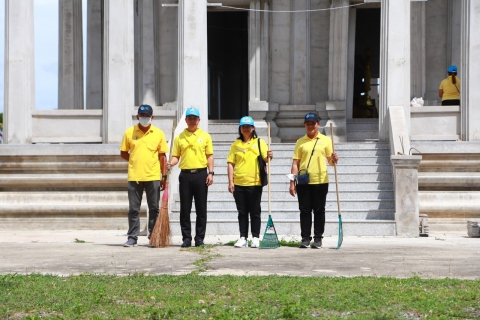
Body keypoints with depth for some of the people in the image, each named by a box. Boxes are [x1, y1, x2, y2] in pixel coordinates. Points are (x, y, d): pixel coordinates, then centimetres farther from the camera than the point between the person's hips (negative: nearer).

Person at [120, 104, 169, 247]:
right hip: (134, 176, 0)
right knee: (133, 209, 4)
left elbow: (162, 156, 5)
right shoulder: (129, 132, 3)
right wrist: (135, 161, 0)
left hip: (153, 177, 0)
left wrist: (164, 176, 1)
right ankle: (132, 237, 10)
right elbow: (123, 153, 10)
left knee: (154, 208, 5)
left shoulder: (158, 133, 3)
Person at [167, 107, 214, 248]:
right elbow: (176, 156, 9)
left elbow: (209, 156, 6)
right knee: (185, 209, 2)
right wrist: (171, 163, -12)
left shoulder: (205, 136, 6)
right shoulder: (179, 137, 9)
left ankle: (199, 238, 7)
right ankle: (186, 238, 8)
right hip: (185, 175, 1)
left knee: (201, 209, 1)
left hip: (201, 174, -1)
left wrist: (211, 173, -3)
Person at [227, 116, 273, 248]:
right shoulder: (236, 144, 9)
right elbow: (231, 163, 6)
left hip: (255, 183, -2)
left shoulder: (260, 142, 5)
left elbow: (265, 159, -1)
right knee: (242, 212, 5)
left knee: (255, 212, 1)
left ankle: (255, 238, 8)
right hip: (238, 183, 2)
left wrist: (268, 157, -25)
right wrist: (231, 181, -2)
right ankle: (243, 238, 10)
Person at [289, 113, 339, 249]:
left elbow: (330, 161, 8)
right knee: (304, 211, 3)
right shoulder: (300, 142, 8)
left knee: (319, 211, 3)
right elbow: (295, 163, 6)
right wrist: (292, 183, 1)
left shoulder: (326, 140, 5)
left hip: (320, 181, -1)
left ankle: (318, 238, 10)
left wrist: (334, 159, -16)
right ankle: (305, 238, 9)